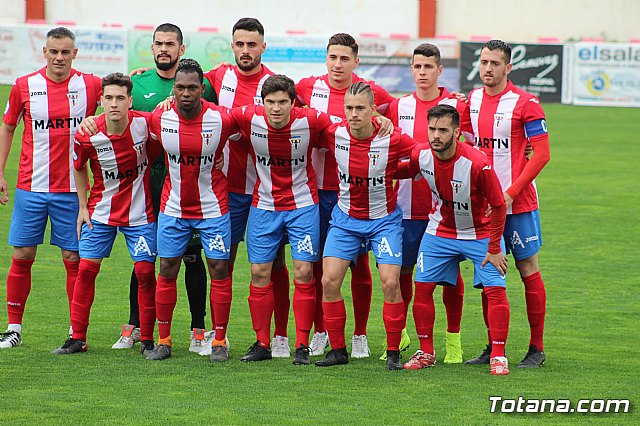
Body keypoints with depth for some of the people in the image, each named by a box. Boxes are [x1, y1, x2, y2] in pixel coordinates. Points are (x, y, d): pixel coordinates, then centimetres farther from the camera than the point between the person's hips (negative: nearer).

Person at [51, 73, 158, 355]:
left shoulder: (144, 124, -18)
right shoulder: (87, 136, -15)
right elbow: (79, 167, 6)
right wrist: (82, 207, 6)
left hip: (140, 213, -1)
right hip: (100, 212, 1)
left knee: (145, 271, -4)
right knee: (86, 268, 0)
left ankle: (147, 339, 7)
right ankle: (77, 338, 9)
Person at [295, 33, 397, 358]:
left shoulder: (371, 92, -3)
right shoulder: (309, 87, 1)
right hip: (318, 188, 1)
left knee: (359, 264, 2)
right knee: (316, 263, 4)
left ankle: (360, 336, 12)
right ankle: (319, 333, 16)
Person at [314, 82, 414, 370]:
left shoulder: (393, 140, -20)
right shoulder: (335, 134, -12)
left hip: (384, 219, -3)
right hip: (345, 218, 3)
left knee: (390, 283, -13)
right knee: (329, 281, -6)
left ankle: (393, 353, 1)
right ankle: (337, 350, 7)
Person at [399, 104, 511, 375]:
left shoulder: (477, 164, -30)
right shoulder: (421, 157, -17)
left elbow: (498, 206, -19)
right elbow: (404, 172, 11)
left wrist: (494, 249, -16)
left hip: (481, 233, -4)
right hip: (440, 229, 4)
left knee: (495, 289, -13)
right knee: (422, 286, -2)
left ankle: (498, 356, -3)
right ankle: (426, 353, 12)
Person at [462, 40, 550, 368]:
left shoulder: (525, 103, -10)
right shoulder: (471, 100, 8)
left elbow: (541, 153, -11)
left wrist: (511, 193, -16)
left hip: (517, 203, -5)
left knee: (528, 269, 0)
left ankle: (536, 349, 6)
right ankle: (493, 347, 14)